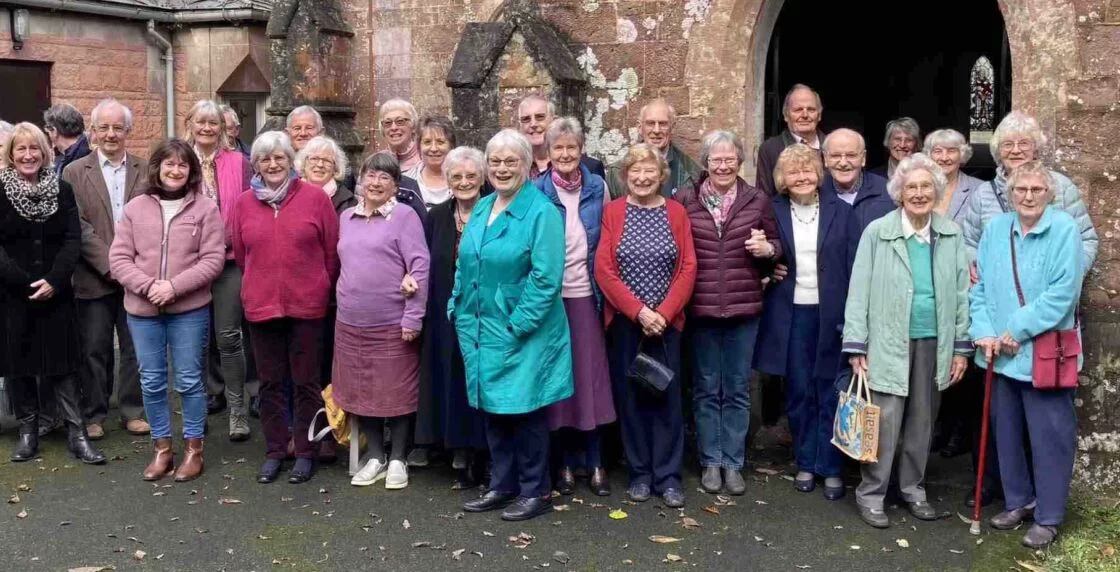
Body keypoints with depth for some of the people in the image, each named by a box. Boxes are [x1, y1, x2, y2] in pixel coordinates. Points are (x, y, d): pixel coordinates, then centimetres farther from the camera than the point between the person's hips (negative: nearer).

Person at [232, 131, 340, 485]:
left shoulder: (315, 197, -4)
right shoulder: (244, 203, 3)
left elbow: (333, 250, 1)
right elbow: (240, 253, 12)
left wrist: (321, 288, 8)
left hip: (307, 304, -2)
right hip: (261, 305, 3)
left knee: (306, 382, 5)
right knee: (270, 382, 11)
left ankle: (305, 452, 17)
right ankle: (275, 451, 23)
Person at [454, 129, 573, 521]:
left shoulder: (541, 212, -12)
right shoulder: (481, 209, 11)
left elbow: (546, 277, -18)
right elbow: (465, 266, 18)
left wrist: (518, 325, -19)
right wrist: (458, 309, 8)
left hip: (523, 334, -7)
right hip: (482, 330, 7)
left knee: (524, 410, 2)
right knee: (492, 408, 14)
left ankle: (536, 492, 16)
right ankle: (502, 485, 27)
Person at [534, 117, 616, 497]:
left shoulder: (597, 187, 4)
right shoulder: (537, 192, -1)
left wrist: (605, 291, 3)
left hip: (586, 294, 1)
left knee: (592, 374, 2)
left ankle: (595, 463, 12)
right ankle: (566, 462, 15)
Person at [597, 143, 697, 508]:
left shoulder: (676, 212, 4)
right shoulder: (612, 213, 0)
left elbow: (688, 268, -1)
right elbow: (603, 269, -7)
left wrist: (663, 313, -12)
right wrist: (639, 311, -13)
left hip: (666, 321, 1)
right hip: (624, 321, 0)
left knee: (667, 395, 3)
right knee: (629, 395, 6)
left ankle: (668, 476, 12)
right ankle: (640, 473, 18)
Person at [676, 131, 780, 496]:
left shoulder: (758, 200, 3)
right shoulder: (685, 200, 0)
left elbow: (777, 246, 11)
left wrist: (768, 249, -11)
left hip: (744, 309, 1)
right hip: (700, 309, -1)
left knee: (737, 388, 9)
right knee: (706, 389, 9)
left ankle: (733, 463, 21)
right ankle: (711, 462, 21)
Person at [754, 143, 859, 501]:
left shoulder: (842, 212, 1)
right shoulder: (774, 212, 4)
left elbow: (855, 266, -2)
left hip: (832, 314, -1)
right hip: (791, 315, 1)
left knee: (830, 392, 3)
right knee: (798, 393, 8)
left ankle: (831, 468, 14)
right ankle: (805, 463, 22)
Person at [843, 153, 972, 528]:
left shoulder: (952, 235, 3)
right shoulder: (877, 232, -6)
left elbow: (961, 293, 7)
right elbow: (859, 292, -5)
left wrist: (961, 347, 5)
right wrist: (856, 347, -8)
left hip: (934, 343, 3)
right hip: (889, 343, -3)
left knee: (922, 420, 14)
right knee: (885, 420, -3)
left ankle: (913, 488, 29)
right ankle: (871, 494, 11)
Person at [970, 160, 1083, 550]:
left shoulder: (1065, 229, -9)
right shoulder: (995, 229, 5)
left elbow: (1063, 292, -16)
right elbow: (980, 286, 6)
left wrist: (1018, 331, -15)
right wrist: (985, 332, -7)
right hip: (1001, 353, 5)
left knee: (1049, 437, 2)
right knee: (1007, 432, 15)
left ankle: (1048, 518, 14)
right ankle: (1018, 502, 31)